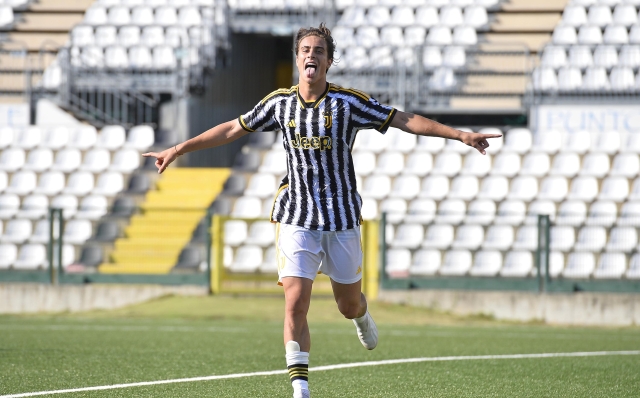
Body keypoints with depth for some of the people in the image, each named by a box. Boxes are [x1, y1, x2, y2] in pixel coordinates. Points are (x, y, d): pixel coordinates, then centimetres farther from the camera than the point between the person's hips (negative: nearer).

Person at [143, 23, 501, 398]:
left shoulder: (348, 102, -6)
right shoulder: (280, 102, 1)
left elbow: (404, 120, -4)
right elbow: (233, 129, 13)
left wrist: (460, 134, -12)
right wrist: (179, 149, 16)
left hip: (342, 218, 0)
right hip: (296, 218, 0)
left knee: (349, 304, 12)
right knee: (295, 303, -14)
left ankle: (362, 317, 51)